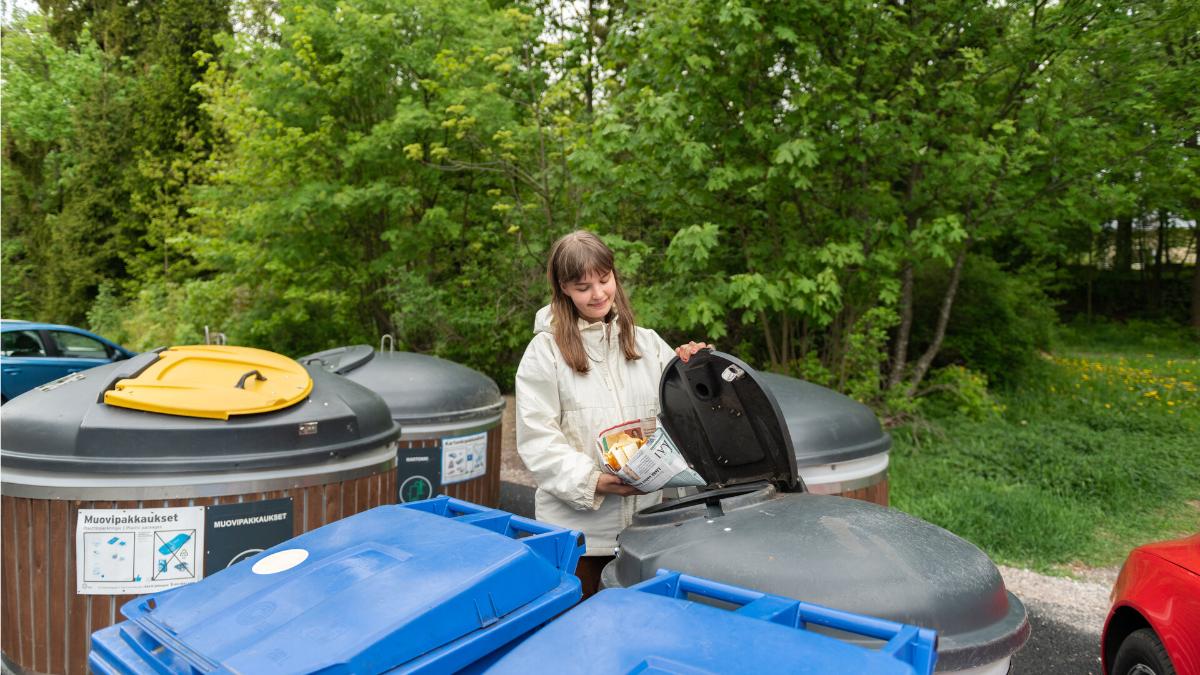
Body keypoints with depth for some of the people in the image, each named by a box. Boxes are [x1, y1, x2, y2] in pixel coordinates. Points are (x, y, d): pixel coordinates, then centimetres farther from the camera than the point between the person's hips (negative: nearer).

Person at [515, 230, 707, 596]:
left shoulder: (648, 343, 9)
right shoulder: (545, 350, -4)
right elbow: (537, 440, -9)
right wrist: (592, 481, -20)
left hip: (645, 519, 4)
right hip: (575, 527, -3)